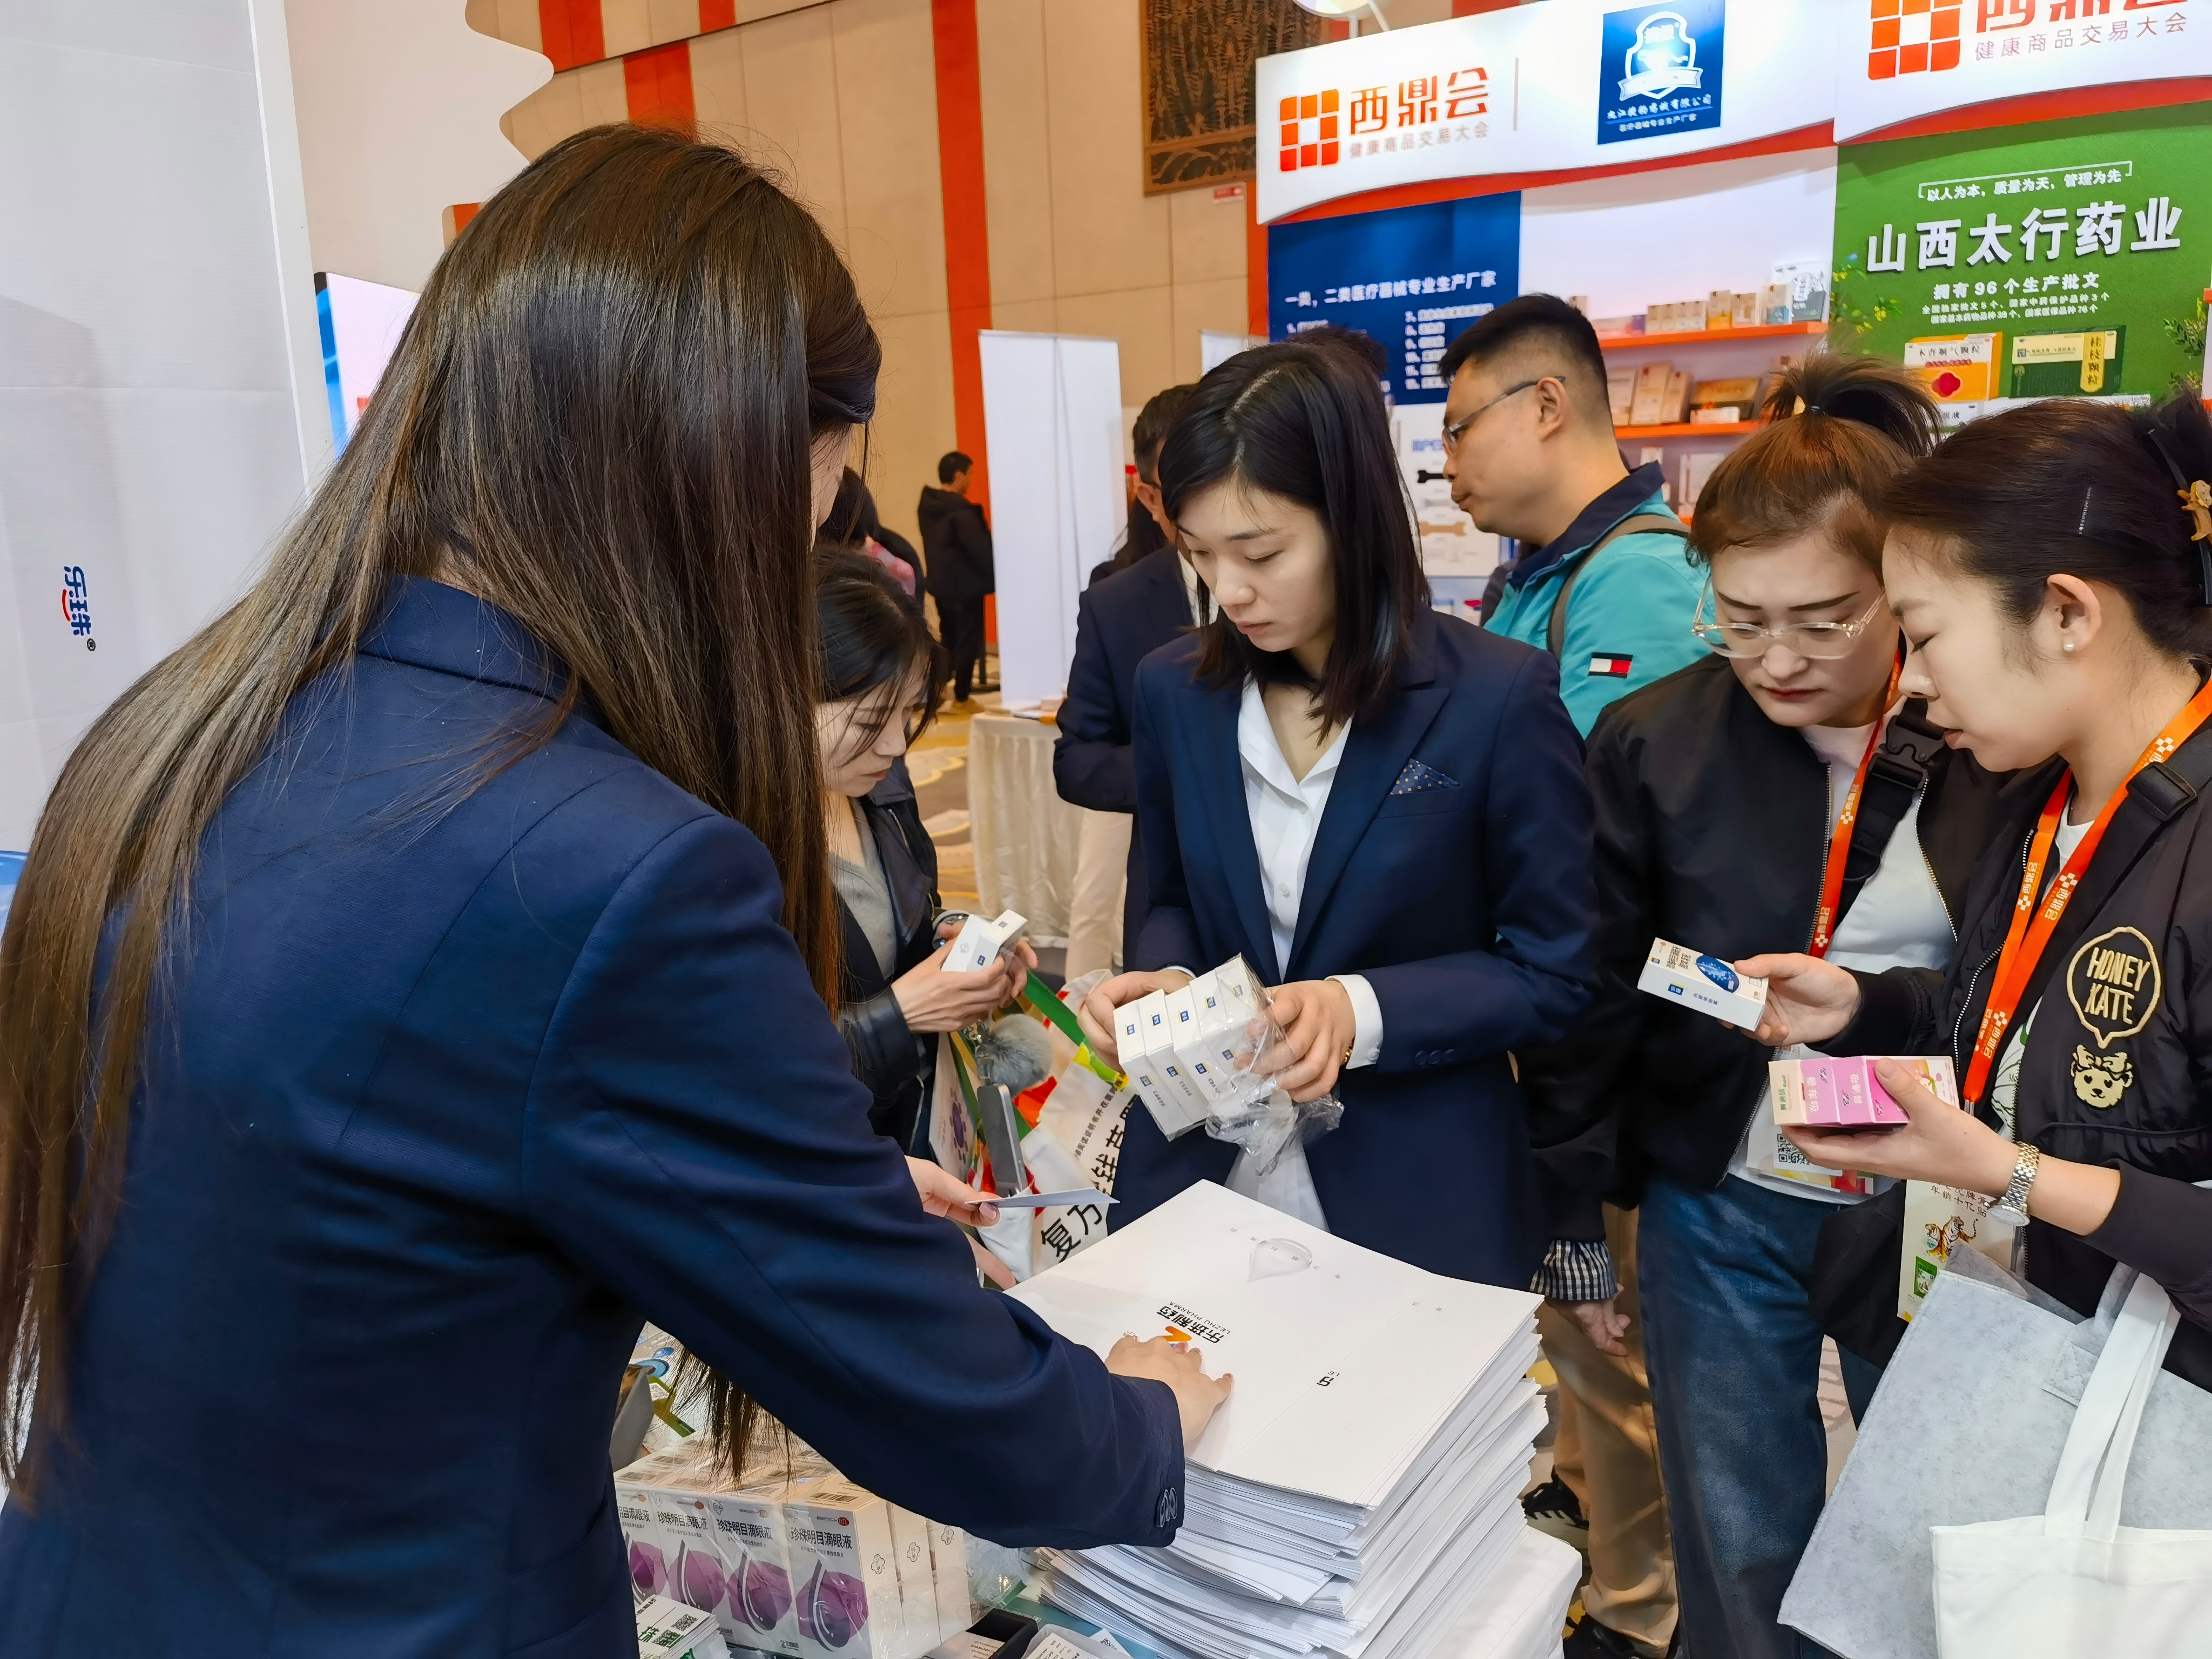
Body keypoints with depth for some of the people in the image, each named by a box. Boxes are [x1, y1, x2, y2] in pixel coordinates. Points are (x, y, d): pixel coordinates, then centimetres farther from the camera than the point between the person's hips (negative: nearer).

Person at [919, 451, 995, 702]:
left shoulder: (927, 506, 5)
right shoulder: (961, 511, -21)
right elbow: (980, 549, -21)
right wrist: (997, 576, -11)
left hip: (940, 583, 8)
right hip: (965, 585, -8)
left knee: (949, 639, 19)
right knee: (967, 642, 2)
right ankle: (961, 696, 6)